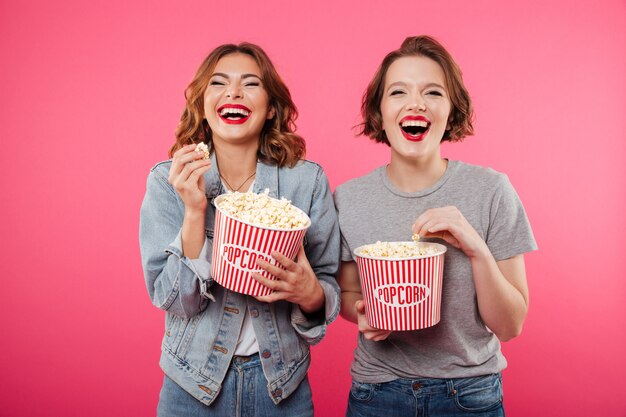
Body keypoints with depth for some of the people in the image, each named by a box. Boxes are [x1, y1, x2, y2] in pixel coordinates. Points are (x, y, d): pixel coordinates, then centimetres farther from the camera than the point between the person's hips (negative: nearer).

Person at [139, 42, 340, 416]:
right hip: (194, 385, 0)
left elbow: (329, 288, -3)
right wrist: (195, 211, -24)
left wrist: (311, 294, -25)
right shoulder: (167, 181, -9)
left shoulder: (308, 180, -9)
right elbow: (174, 301, -12)